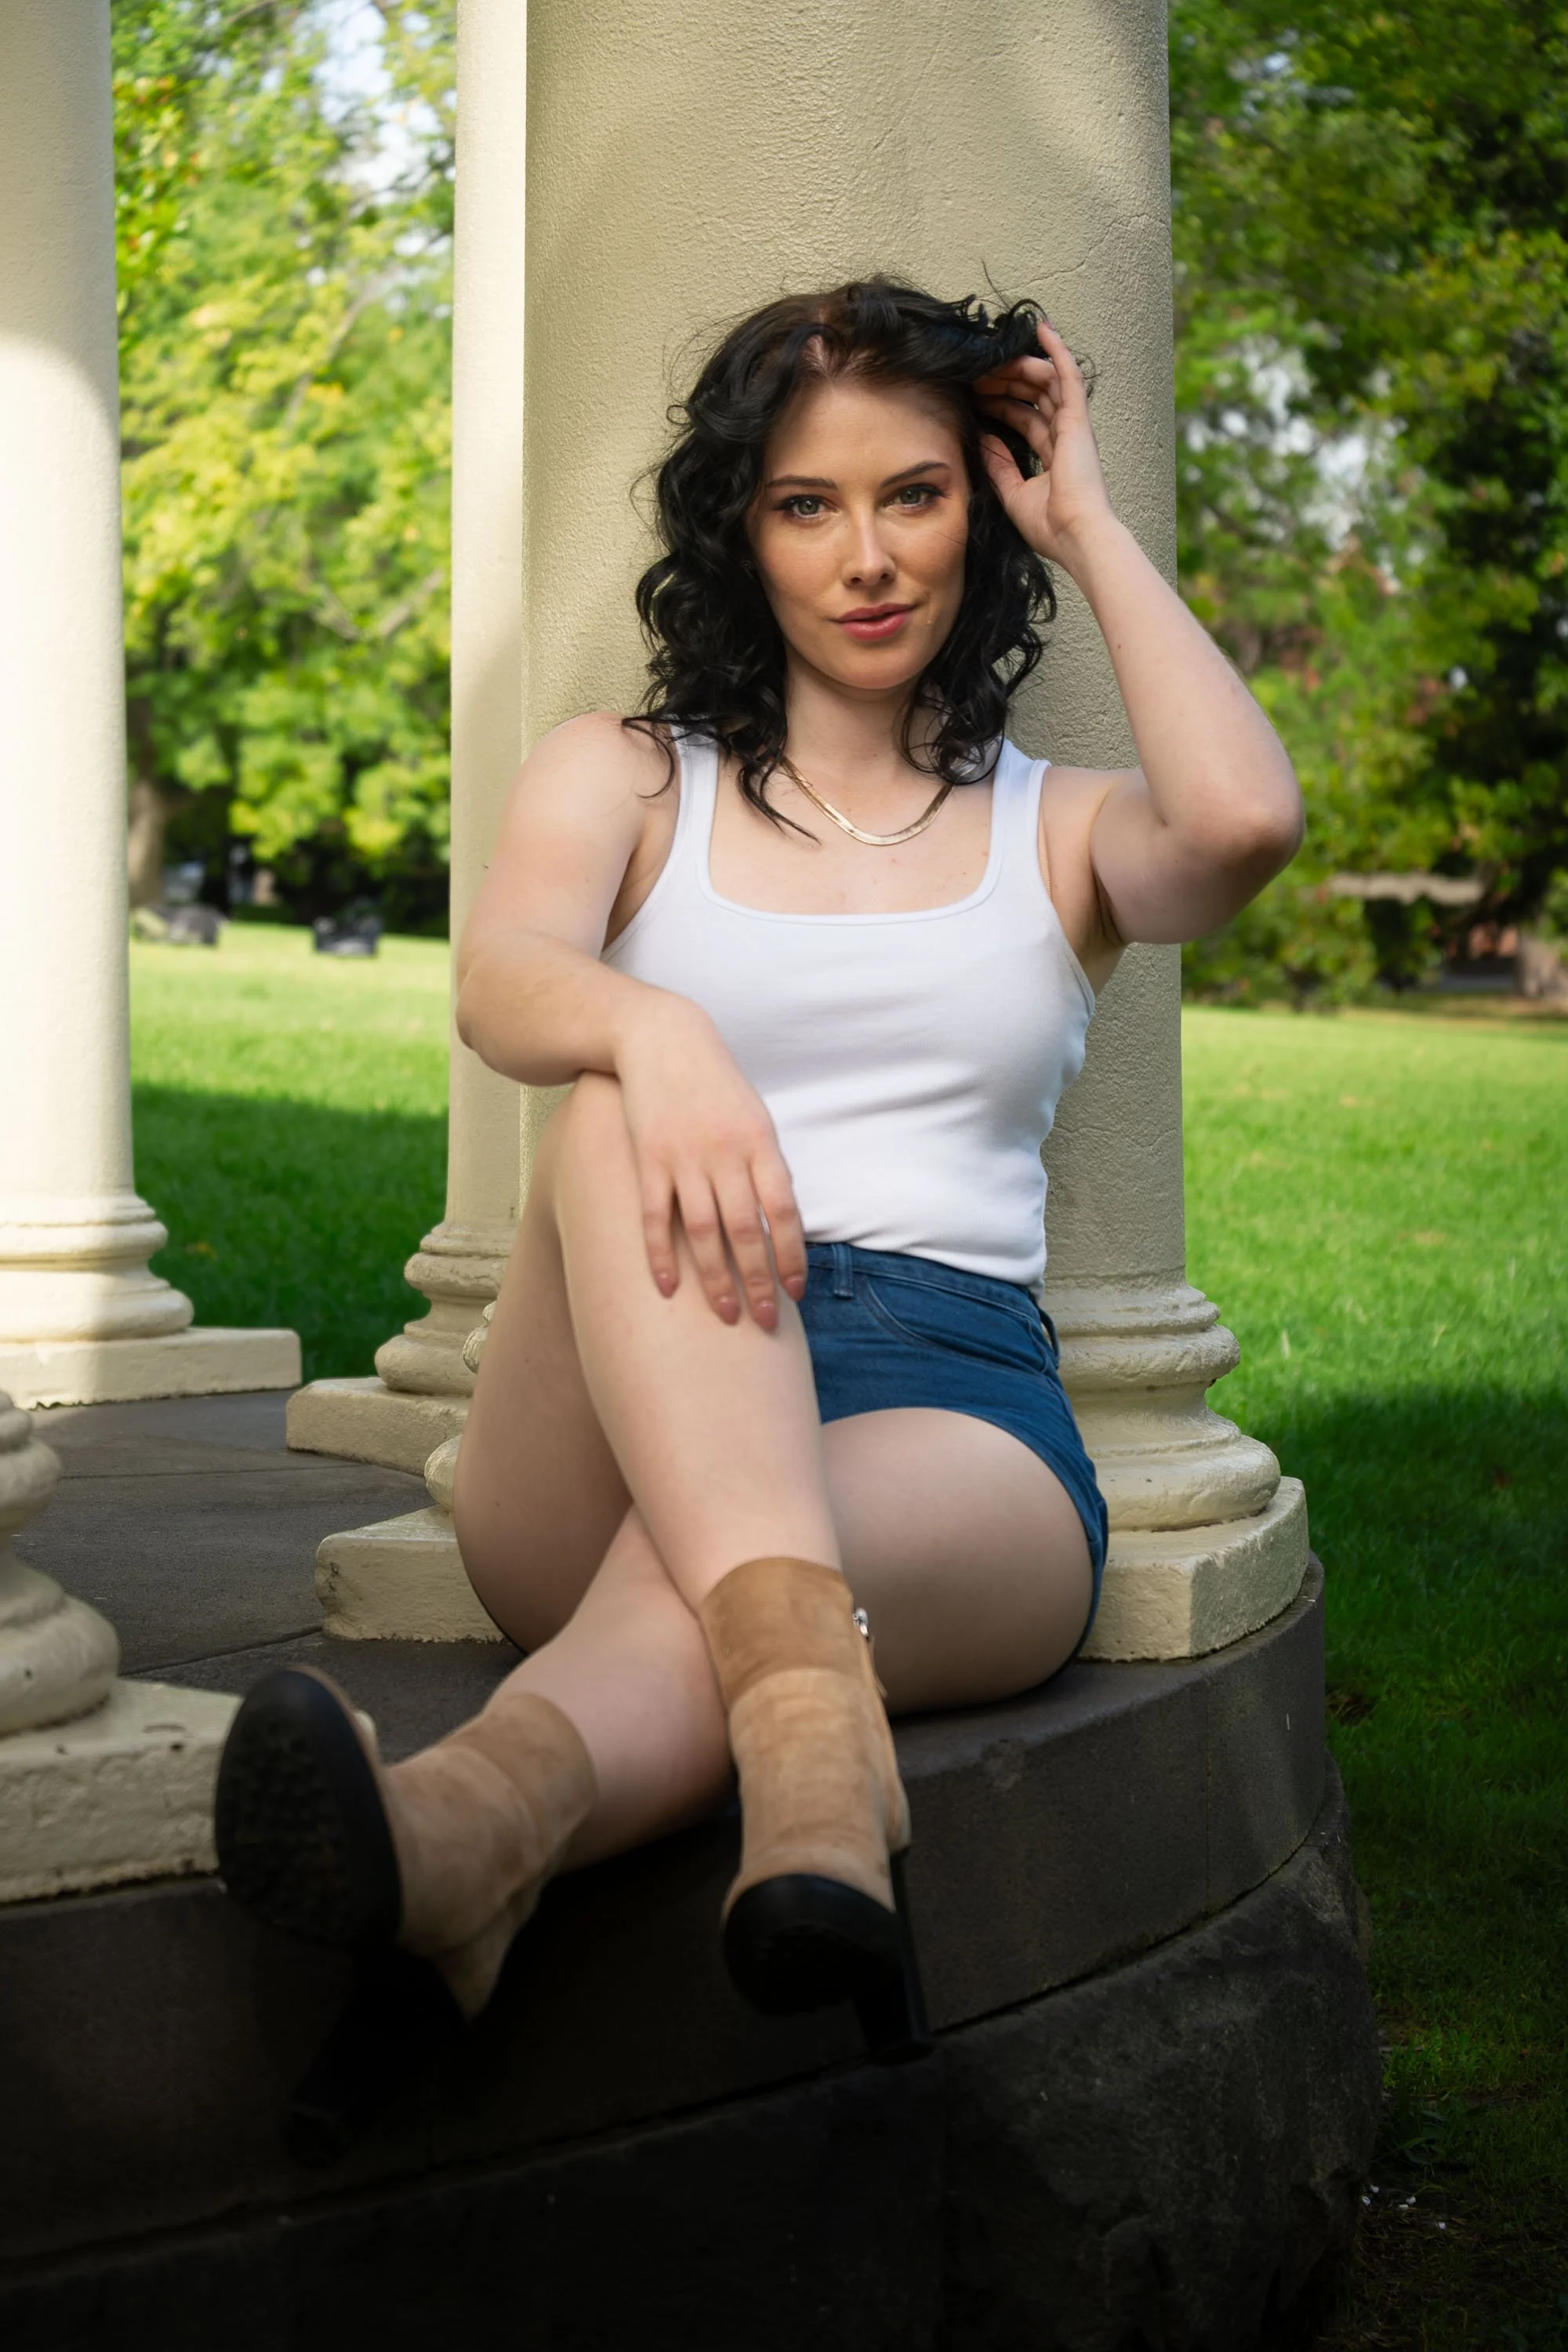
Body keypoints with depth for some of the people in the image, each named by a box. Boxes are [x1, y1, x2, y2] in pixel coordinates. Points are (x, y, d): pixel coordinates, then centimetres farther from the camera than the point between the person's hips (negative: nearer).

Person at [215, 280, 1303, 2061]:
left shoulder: (1058, 831, 21)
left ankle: (471, 1818, -70)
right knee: (626, 1125, -33)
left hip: (954, 1404, 0)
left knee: (720, 1566, -36)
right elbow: (499, 981, -6)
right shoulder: (622, 779, 20)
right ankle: (813, 1721, -57)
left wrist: (1090, 529, 8)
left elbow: (1245, 818, -7)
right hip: (626, 1427, 1)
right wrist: (648, 1033, -31)